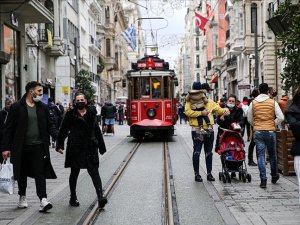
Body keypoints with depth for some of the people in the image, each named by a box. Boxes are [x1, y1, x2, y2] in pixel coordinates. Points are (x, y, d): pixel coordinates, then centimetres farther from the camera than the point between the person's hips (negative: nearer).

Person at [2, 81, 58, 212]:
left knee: (40, 173, -6)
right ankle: (22, 197, 29)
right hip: (21, 147, -1)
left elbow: (50, 126, 11)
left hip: (39, 146, 1)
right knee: (22, 173, 12)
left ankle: (43, 200, -11)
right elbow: (8, 128, -2)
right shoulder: (16, 107, -2)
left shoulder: (43, 107, 7)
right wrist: (6, 147, -7)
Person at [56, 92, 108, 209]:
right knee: (74, 173, 11)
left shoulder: (91, 113, 8)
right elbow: (62, 131, 4)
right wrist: (59, 145, -4)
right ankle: (73, 197, 24)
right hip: (75, 148, -1)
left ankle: (100, 196, -14)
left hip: (90, 148, 1)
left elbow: (97, 130, 14)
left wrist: (101, 146, 16)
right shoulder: (70, 115, 1)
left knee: (94, 172, -8)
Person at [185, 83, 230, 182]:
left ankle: (209, 173, 20)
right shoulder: (191, 102, -2)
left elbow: (218, 109, 18)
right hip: (197, 130, -5)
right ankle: (196, 174, 8)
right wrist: (201, 113, -20)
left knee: (209, 152, 11)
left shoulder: (210, 102, 16)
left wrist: (225, 110, -4)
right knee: (197, 152, -1)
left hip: (209, 130, 5)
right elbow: (188, 112, -17)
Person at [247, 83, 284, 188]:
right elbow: (281, 117, -6)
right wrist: (273, 124, 7)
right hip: (270, 131, 0)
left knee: (261, 155, 1)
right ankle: (274, 176, 29)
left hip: (258, 132, 0)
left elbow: (249, 119, 7)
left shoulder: (253, 103, 2)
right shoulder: (273, 102, -2)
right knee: (272, 155, 16)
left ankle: (263, 180, -6)